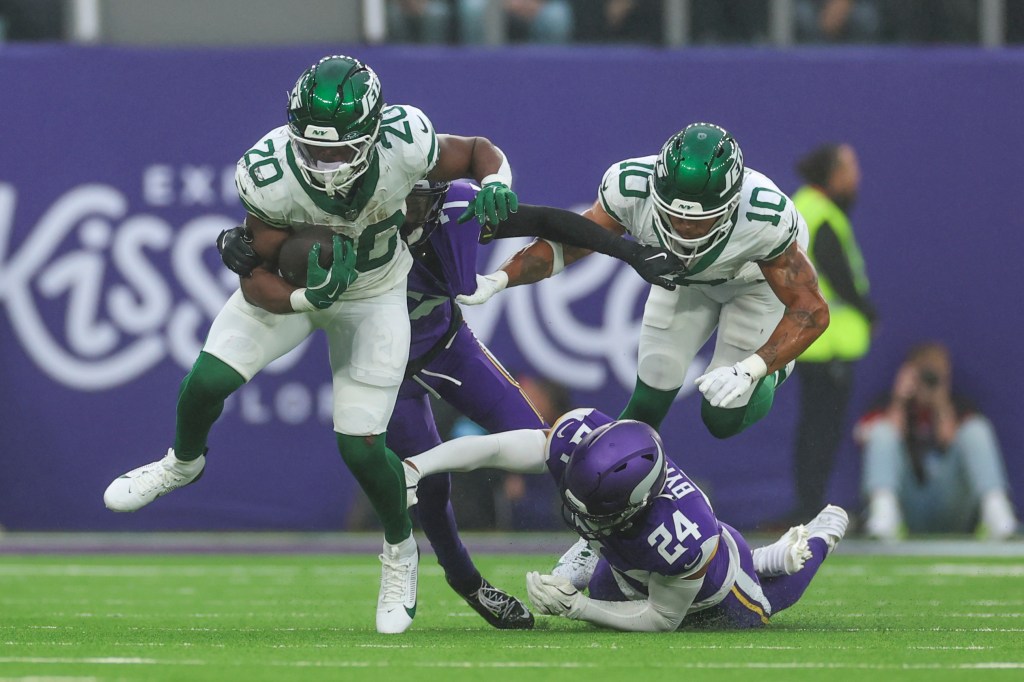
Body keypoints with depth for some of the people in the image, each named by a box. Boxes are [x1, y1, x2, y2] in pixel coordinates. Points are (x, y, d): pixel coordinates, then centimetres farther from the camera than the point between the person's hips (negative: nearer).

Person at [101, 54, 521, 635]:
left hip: (374, 297, -1)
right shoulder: (270, 175, -35)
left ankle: (400, 553, 24)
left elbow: (481, 153, -13)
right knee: (207, 382, -13)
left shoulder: (405, 146, -35)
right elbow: (257, 283, -24)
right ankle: (183, 463, 24)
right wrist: (309, 296, -44)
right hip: (289, 282, 1)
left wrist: (495, 185, -35)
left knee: (360, 447, -8)